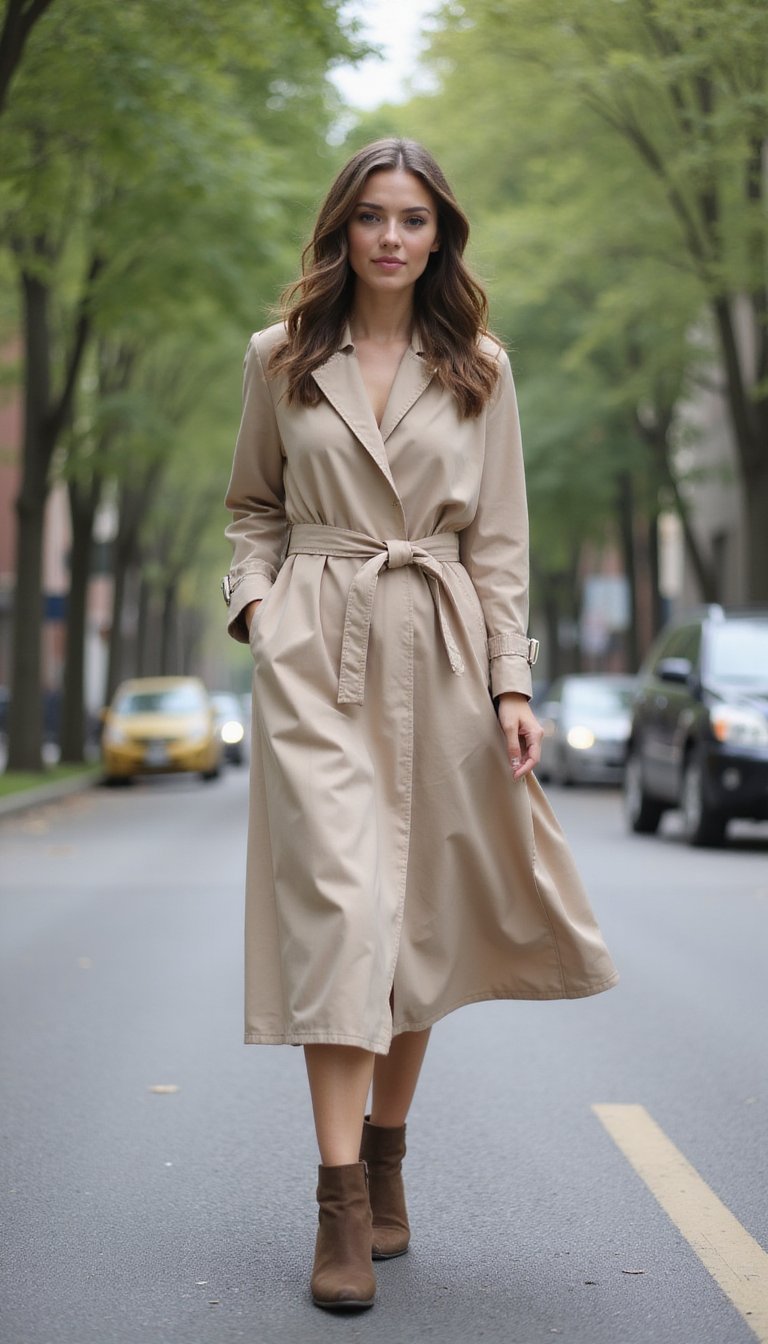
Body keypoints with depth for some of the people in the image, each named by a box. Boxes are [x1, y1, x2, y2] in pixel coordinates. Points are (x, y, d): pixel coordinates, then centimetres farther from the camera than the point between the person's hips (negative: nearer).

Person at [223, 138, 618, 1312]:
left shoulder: (479, 369, 6)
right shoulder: (281, 359, 6)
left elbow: (500, 539, 6)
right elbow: (254, 508, 17)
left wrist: (512, 683, -2)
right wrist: (257, 599, -1)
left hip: (440, 653, 2)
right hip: (315, 653, -1)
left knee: (426, 915, 6)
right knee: (338, 901, -12)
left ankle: (387, 1161, 23)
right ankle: (343, 1205, -12)